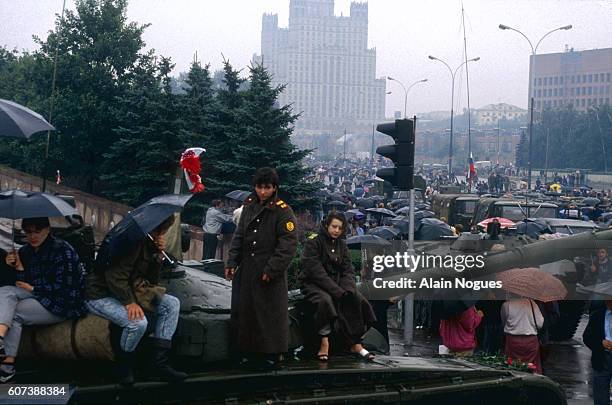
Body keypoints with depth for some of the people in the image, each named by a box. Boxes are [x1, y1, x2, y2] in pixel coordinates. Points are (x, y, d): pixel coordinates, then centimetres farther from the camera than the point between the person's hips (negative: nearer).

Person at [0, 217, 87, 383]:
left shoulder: (61, 250, -14)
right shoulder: (25, 251, 7)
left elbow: (63, 287, -19)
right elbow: (23, 284, 8)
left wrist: (33, 289, -11)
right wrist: (18, 268, -11)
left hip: (64, 304, -7)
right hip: (39, 296, 7)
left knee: (14, 314, -20)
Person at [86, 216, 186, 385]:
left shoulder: (149, 243, 8)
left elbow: (152, 280, 8)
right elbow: (115, 276, -27)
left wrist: (158, 255, -5)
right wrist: (129, 302, -33)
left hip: (129, 291, 10)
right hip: (102, 295, -10)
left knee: (172, 304, -2)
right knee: (138, 322, -34)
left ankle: (160, 363, -4)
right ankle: (124, 367, -5)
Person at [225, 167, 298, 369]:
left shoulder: (283, 211, -9)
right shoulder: (249, 206, 9)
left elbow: (288, 244, -14)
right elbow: (239, 236, 14)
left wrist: (272, 269, -18)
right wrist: (232, 262, 4)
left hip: (270, 274, -6)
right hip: (246, 269, 6)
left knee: (271, 314, -2)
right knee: (244, 311, 10)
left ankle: (271, 355, 9)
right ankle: (248, 352, 22)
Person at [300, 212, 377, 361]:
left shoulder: (341, 245, 11)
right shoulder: (313, 243, -10)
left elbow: (348, 270, 6)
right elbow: (317, 272, -19)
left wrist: (348, 289, -16)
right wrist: (338, 292, -26)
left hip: (337, 283, 6)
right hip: (314, 285, -6)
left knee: (358, 300, -17)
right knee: (325, 300, -37)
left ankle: (356, 344, -13)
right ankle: (324, 342, -27)